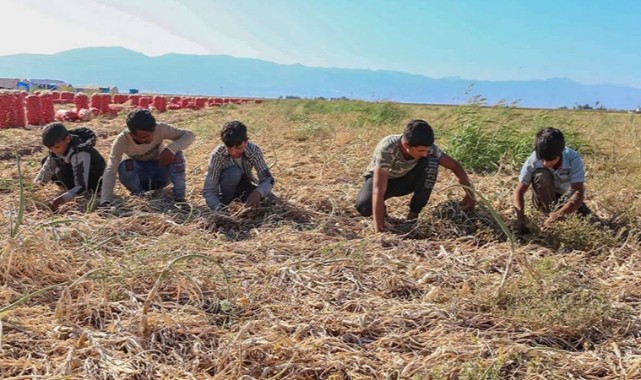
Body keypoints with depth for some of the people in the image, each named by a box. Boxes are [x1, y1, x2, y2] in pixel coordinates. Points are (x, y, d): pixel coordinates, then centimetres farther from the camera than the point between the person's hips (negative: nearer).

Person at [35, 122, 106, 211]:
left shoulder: (80, 153, -35)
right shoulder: (59, 146, -13)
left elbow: (82, 187, -39)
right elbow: (47, 170, 0)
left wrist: (60, 200, -50)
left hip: (95, 182, -8)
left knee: (62, 173, -31)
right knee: (45, 162, 1)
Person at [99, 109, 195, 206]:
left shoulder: (160, 129, -26)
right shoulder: (122, 140, -28)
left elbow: (189, 135, -24)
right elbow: (110, 171, -33)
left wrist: (171, 148, -43)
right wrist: (106, 201, -45)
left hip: (161, 172, 1)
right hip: (140, 177, 0)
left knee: (176, 154, -29)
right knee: (124, 166, -33)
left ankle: (179, 198, -22)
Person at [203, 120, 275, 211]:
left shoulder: (253, 150, -26)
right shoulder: (217, 154, -31)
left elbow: (268, 179, -27)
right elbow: (208, 190, -32)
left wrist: (258, 192, -50)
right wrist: (219, 209, -51)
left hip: (243, 184, 2)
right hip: (225, 186, -2)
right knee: (234, 173, -36)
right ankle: (222, 205, -14)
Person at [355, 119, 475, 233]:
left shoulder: (426, 147, -27)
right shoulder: (386, 149, -40)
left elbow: (455, 165, -15)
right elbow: (378, 190, -44)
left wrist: (469, 193, -28)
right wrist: (379, 230, -49)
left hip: (406, 178, 3)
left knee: (431, 162, -28)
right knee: (364, 207, -35)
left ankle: (414, 213, -15)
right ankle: (380, 208, 3)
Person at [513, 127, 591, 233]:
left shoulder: (573, 159, -31)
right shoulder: (533, 161, -29)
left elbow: (579, 193, -38)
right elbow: (519, 192, -24)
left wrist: (556, 215, -51)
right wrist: (521, 218, -40)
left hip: (566, 196, 5)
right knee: (540, 175, -29)